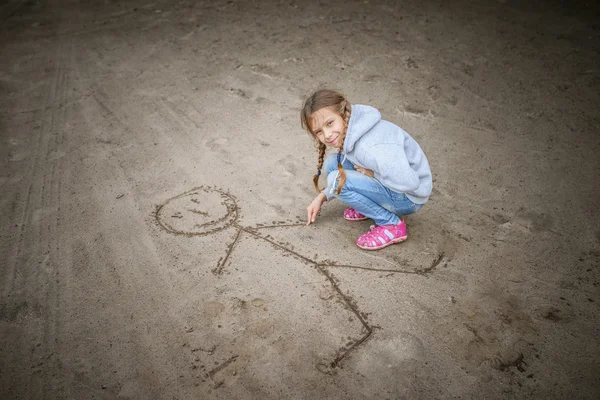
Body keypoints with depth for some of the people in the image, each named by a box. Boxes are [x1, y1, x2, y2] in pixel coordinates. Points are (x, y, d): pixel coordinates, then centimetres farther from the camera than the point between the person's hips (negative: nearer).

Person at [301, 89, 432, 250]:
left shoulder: (371, 147, -33)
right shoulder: (349, 129, -4)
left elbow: (409, 182, -34)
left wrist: (372, 173, -19)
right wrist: (322, 196, 8)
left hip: (408, 197, -9)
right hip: (389, 184, 9)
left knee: (337, 179, -23)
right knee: (332, 163, -2)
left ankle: (391, 224, -9)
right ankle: (369, 207, 11)